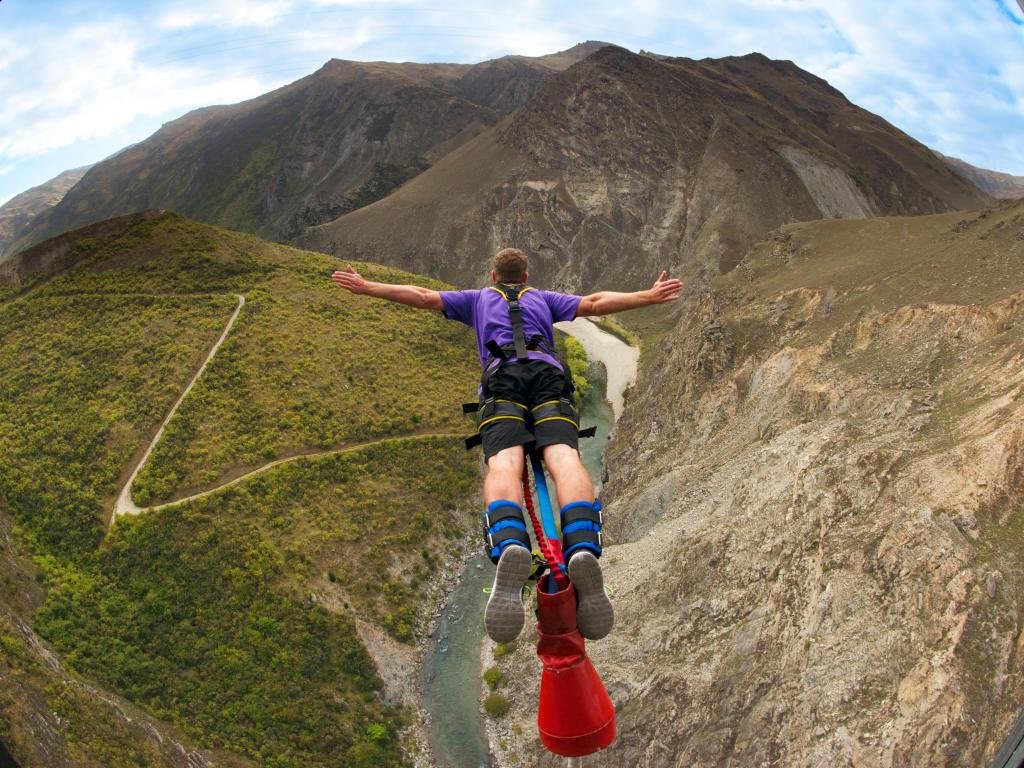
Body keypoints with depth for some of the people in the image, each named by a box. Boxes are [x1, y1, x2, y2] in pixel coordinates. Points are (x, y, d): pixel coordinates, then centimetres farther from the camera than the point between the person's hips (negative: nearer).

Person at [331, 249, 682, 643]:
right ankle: (582, 550, -51)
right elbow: (594, 303, 25)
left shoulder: (479, 298, 36)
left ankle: (509, 549, -54)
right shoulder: (543, 298, 37)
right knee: (564, 458, -21)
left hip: (501, 376, -1)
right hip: (549, 373, 1)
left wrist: (365, 287, 31)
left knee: (503, 464, -22)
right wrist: (649, 297, 31)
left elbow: (424, 297, 26)